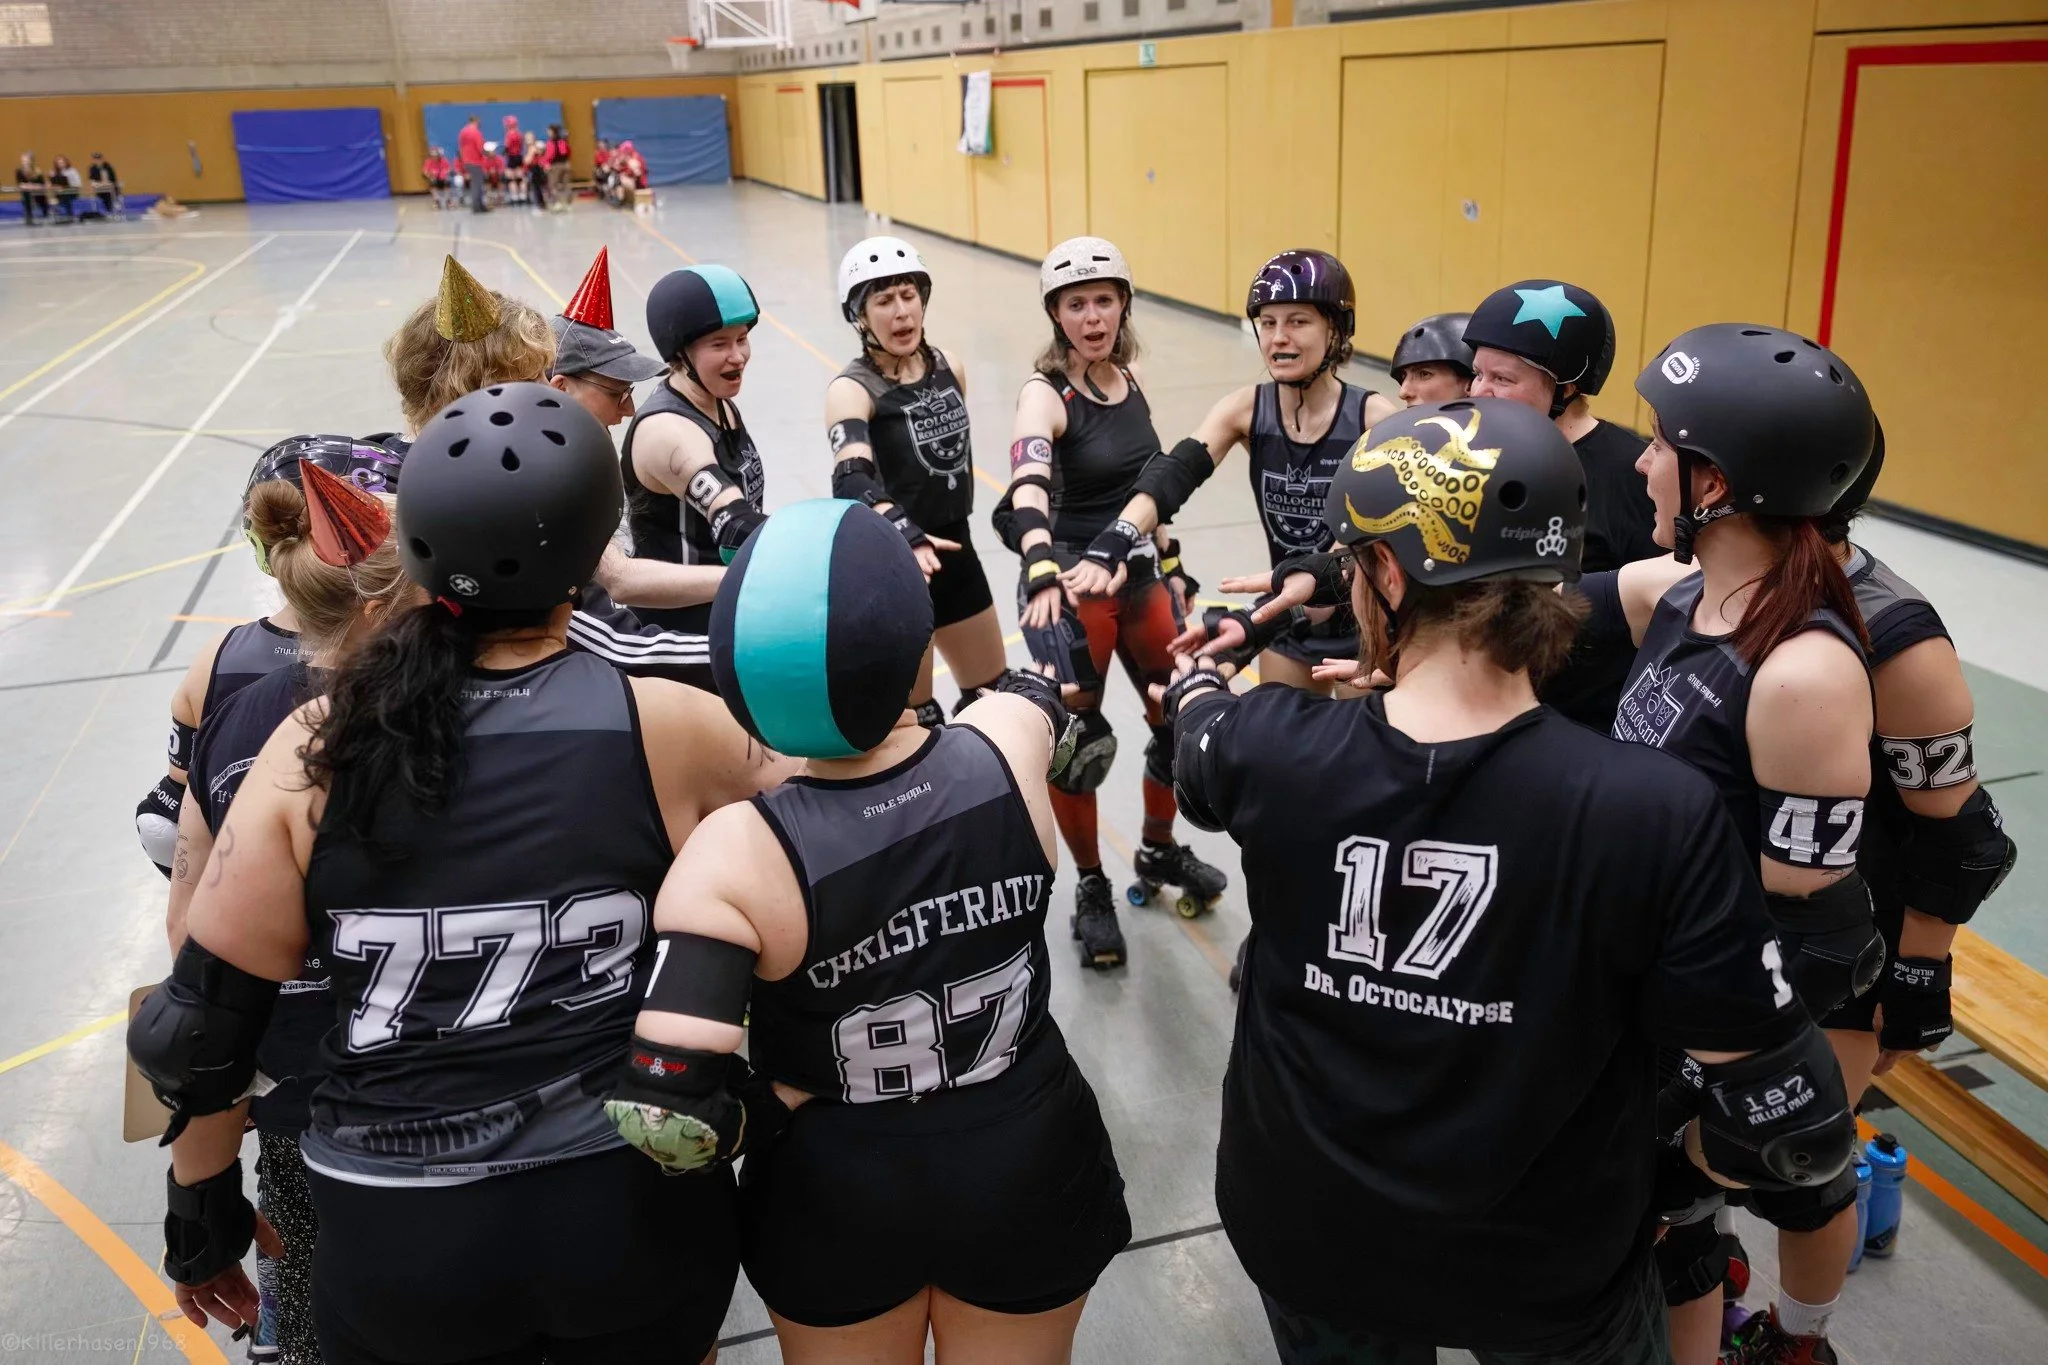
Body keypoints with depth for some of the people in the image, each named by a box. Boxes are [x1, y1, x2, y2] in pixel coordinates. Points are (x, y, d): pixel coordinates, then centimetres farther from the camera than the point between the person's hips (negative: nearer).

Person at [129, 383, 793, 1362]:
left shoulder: (318, 748, -10)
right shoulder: (665, 729, -14)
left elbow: (200, 1028, -4)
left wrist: (202, 1210, 12)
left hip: (398, 1241, 1)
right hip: (633, 1210, 0)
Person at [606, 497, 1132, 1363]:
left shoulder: (738, 855, -28)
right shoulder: (1008, 747, -20)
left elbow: (662, 1112, -33)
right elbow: (1043, 675, 5)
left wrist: (772, 1110, -14)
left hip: (836, 1201, -1)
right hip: (1027, 1169, 2)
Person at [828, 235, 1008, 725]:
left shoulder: (950, 368, 1)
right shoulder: (853, 389, -18)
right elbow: (853, 479, -36)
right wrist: (906, 535, -53)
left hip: (954, 550, 7)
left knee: (994, 696, 18)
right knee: (915, 719, 4)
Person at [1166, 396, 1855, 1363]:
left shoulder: (1270, 749, -21)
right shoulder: (1657, 813, -28)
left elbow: (1200, 742, 4)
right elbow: (1795, 1127, -21)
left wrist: (1195, 680, 28)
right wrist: (1659, 1170, 1)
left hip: (1302, 1236, 2)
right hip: (1547, 1275, -1)